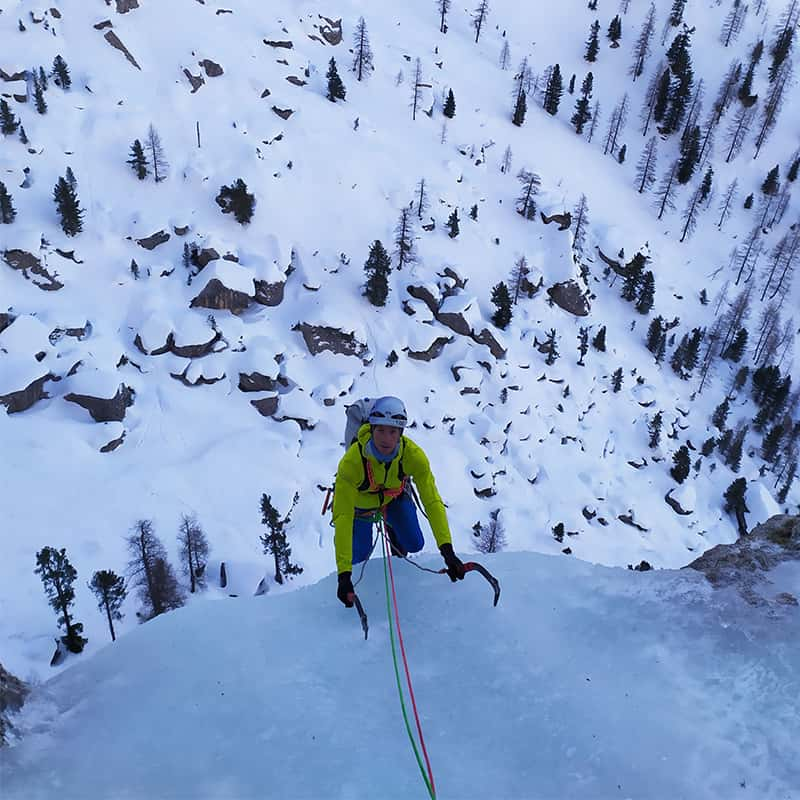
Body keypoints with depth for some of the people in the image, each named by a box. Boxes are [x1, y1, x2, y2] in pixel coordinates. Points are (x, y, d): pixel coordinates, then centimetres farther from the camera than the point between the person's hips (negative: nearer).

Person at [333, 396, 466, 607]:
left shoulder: (413, 455, -36)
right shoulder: (351, 462, -42)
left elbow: (432, 502, -34)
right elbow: (342, 516, -42)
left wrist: (447, 550, -45)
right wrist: (344, 573, -47)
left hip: (394, 496, 2)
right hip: (360, 501, -2)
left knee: (414, 544, -1)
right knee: (359, 555, -3)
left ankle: (391, 528, 33)